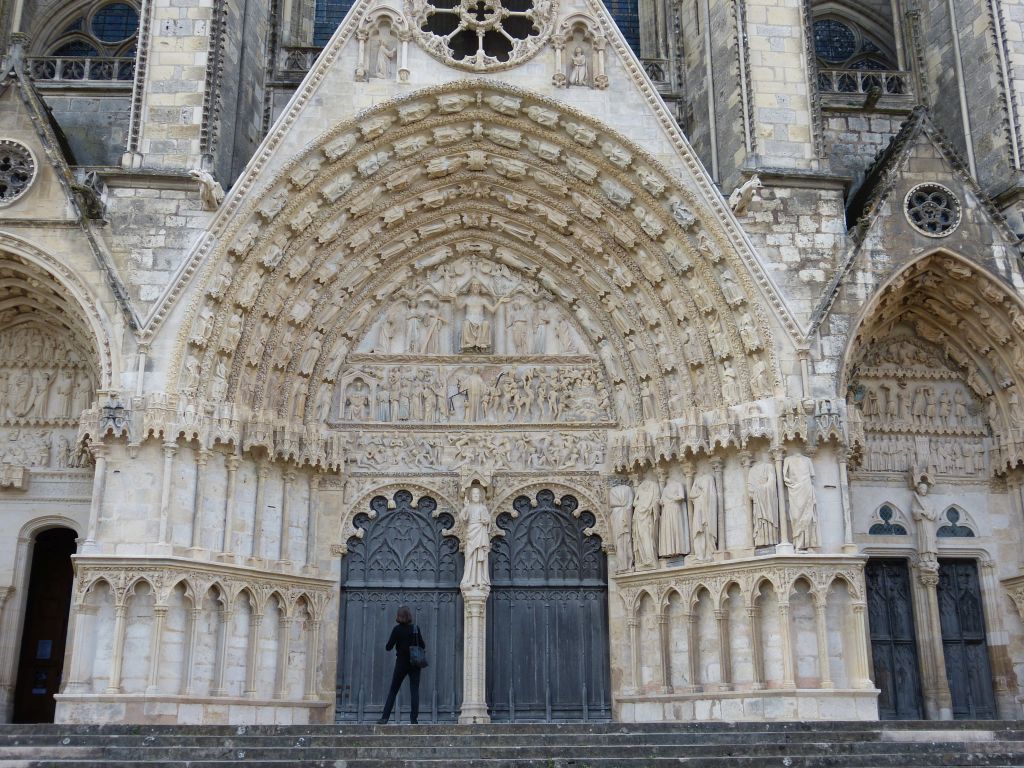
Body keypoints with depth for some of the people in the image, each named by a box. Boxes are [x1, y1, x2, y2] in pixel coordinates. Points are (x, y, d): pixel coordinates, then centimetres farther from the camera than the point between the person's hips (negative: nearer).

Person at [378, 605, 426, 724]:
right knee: (414, 690, 3)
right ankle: (414, 718, -4)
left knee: (393, 691, 8)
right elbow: (422, 646, -3)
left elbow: (388, 647, -6)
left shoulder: (397, 630, -8)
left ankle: (384, 718, 4)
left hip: (401, 663, -1)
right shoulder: (416, 629, -4)